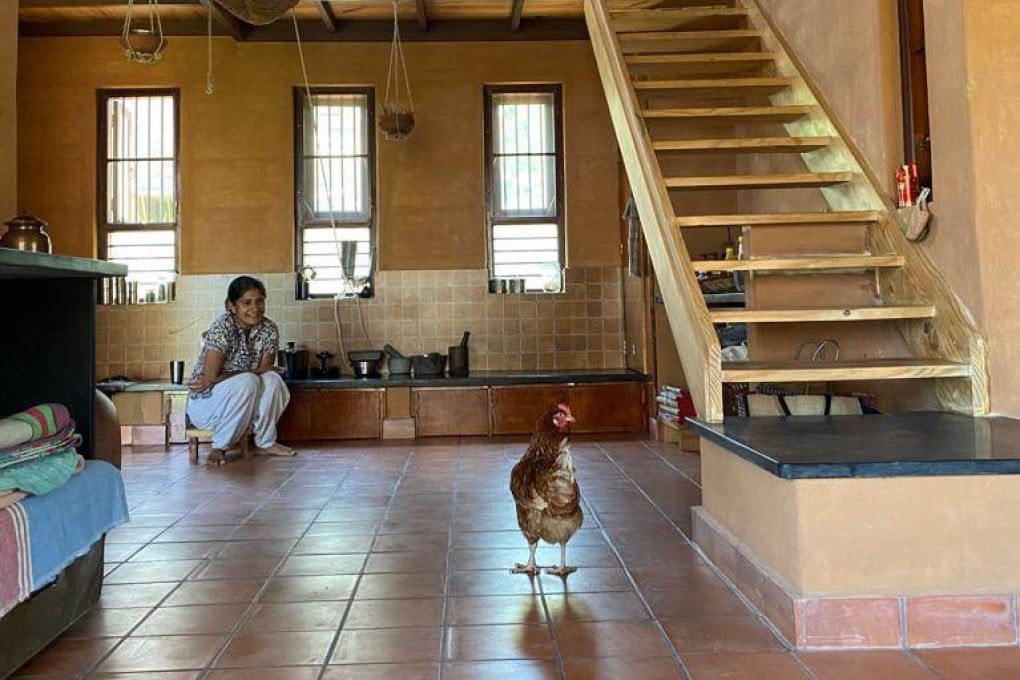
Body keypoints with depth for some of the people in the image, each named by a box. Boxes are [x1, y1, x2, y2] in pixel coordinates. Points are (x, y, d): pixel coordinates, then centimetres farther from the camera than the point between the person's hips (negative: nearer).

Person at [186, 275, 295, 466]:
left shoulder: (269, 329, -8)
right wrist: (252, 372, -17)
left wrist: (220, 379, -17)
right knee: (248, 381, -32)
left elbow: (266, 370, -9)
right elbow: (211, 377, -23)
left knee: (272, 380, -22)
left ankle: (266, 442, -6)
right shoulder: (223, 327, -23)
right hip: (205, 404, -5)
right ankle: (219, 447, -16)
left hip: (241, 404, 5)